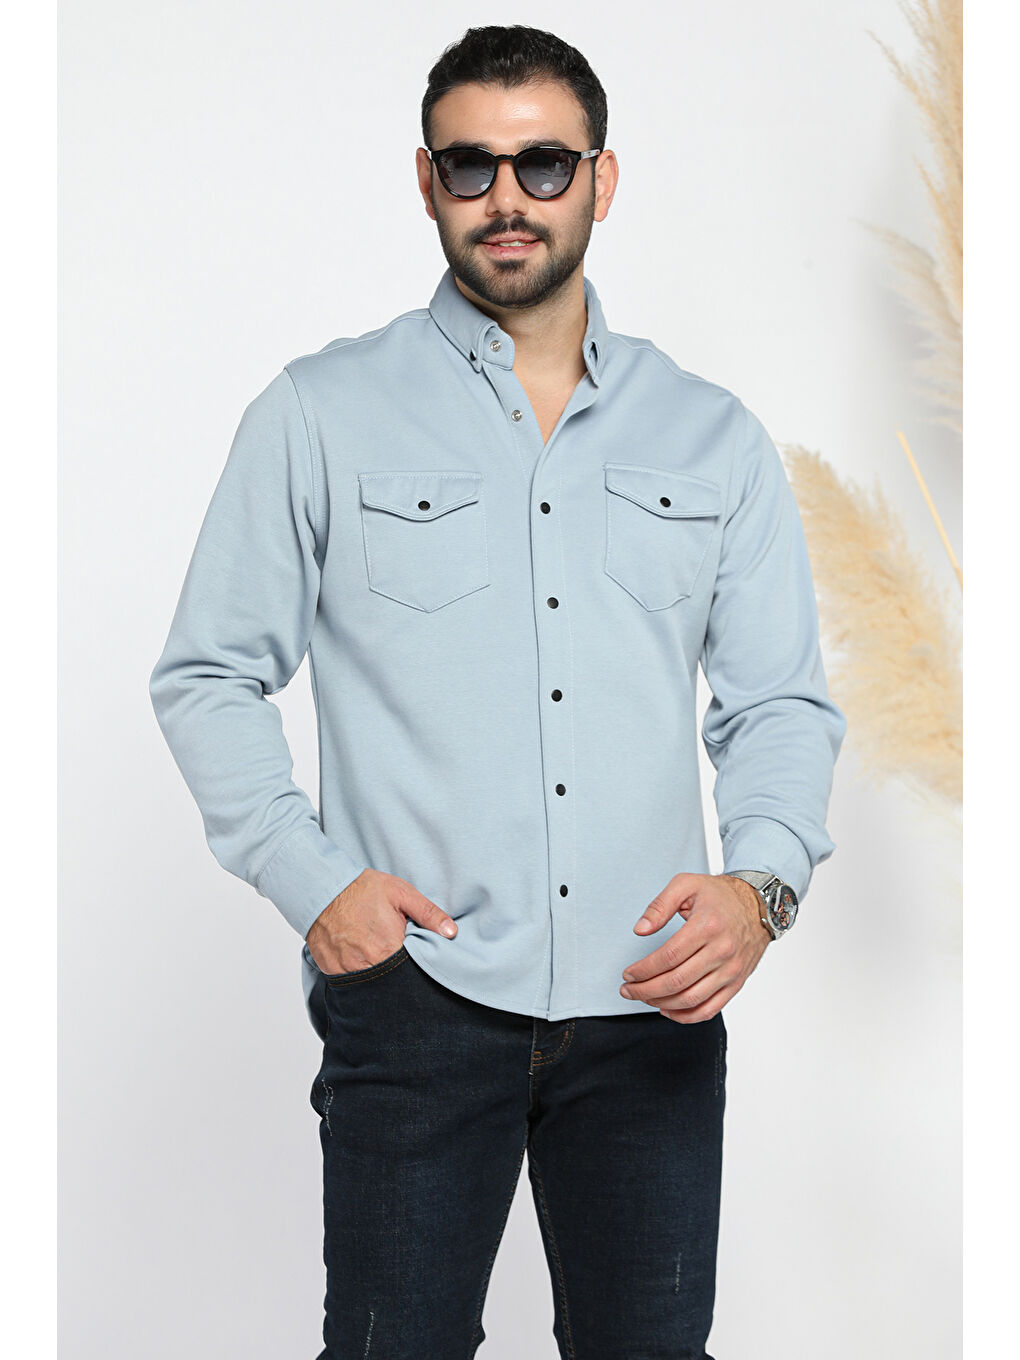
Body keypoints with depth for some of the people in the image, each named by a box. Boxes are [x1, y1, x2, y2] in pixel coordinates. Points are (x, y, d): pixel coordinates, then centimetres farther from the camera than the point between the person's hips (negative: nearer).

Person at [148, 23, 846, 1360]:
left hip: (653, 1004, 2)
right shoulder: (321, 413, 4)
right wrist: (311, 880, -8)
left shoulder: (715, 437, 10)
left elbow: (781, 701, 11)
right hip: (415, 995, -2)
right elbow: (207, 675, 5)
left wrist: (762, 880, -7)